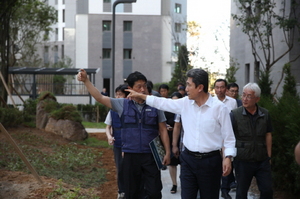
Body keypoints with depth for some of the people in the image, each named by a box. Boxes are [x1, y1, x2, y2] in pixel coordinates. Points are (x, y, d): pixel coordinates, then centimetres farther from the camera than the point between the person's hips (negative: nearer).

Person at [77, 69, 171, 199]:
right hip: (130, 156, 1)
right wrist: (86, 80, -11)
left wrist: (167, 152, 1)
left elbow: (163, 130, 6)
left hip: (151, 156, -1)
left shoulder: (155, 106, 3)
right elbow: (99, 98, -1)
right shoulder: (122, 104, 3)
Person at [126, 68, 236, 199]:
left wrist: (228, 157, -15)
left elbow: (228, 136, -6)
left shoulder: (219, 107, -9)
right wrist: (140, 96, 15)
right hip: (188, 159, 4)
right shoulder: (185, 103, 4)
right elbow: (163, 103, 14)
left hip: (210, 161, -4)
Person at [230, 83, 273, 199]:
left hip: (262, 161, 3)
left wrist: (269, 156, 10)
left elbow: (268, 135, 11)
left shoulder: (265, 114, 2)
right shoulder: (235, 114, -8)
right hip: (243, 161, -2)